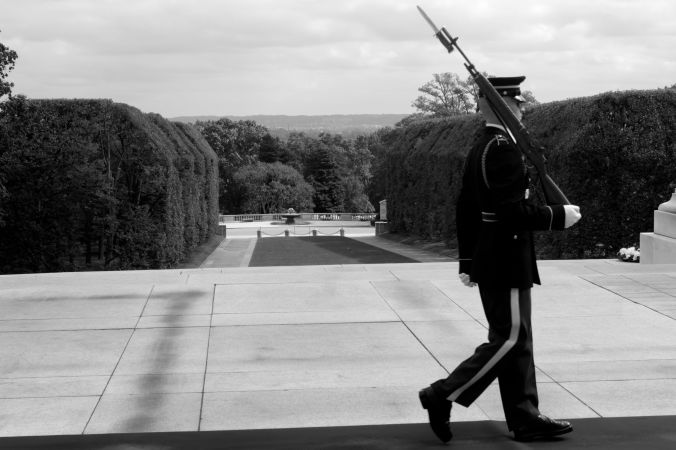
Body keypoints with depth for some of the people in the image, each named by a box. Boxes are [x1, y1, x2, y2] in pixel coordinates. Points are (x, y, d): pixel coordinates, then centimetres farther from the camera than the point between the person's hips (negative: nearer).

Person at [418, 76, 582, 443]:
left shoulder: (479, 148, 13)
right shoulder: (503, 148, -18)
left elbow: (465, 210, 16)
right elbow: (512, 211, -26)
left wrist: (466, 260, 20)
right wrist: (558, 216, -15)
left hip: (490, 259, 10)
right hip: (507, 261, -10)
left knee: (516, 340, 12)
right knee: (509, 339, -4)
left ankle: (525, 418, 18)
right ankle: (443, 395, -1)